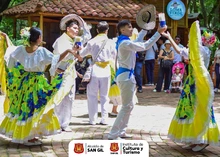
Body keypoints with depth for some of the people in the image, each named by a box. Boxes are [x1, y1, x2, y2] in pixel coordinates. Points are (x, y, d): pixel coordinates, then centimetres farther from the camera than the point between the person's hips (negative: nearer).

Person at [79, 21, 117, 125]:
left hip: (94, 70, -1)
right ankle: (104, 119, 10)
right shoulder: (110, 42, -3)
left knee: (92, 96, 8)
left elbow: (81, 54, 8)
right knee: (104, 96, 10)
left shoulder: (91, 42, -3)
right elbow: (115, 56, 8)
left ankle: (93, 119, 7)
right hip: (106, 70, 1)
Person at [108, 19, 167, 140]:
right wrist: (158, 33, -18)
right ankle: (113, 134, -5)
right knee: (127, 106, -7)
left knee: (130, 104, 17)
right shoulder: (125, 43, -18)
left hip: (126, 74, 11)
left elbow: (138, 41, 29)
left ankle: (120, 131, 21)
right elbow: (144, 46, -21)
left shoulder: (124, 42, 13)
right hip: (125, 75, -11)